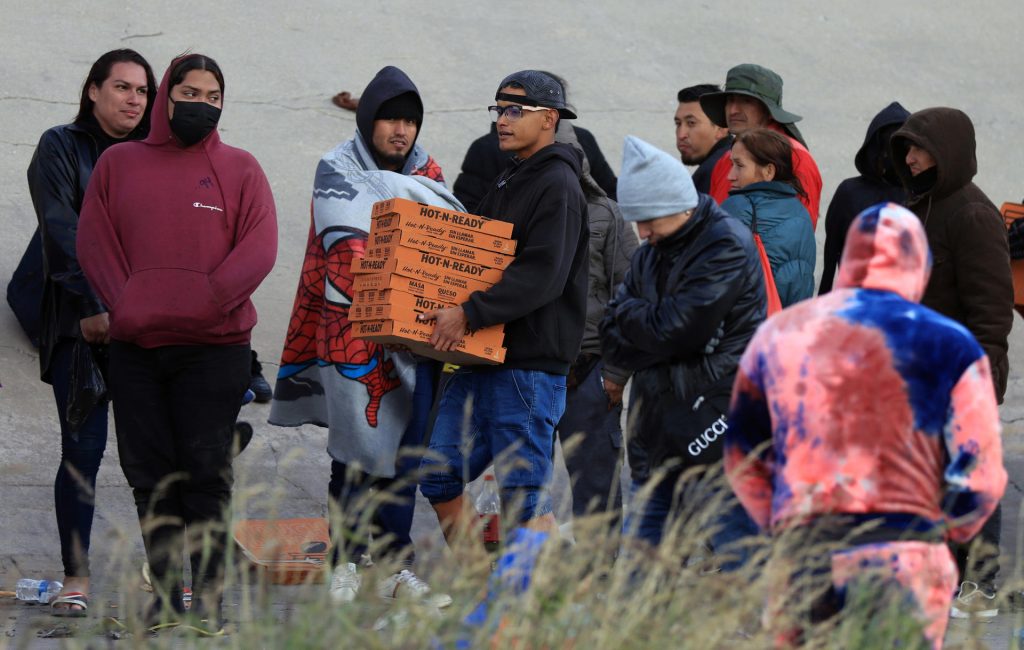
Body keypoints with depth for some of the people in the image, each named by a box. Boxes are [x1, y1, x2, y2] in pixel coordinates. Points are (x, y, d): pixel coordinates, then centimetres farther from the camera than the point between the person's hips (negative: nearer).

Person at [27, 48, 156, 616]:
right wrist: (93, 308, -15)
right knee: (83, 447, -8)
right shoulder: (61, 148, 4)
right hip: (79, 324, -3)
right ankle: (75, 579, -3)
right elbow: (63, 234, -6)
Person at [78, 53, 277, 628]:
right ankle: (167, 595, 6)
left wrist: (206, 303, -14)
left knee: (207, 472, -4)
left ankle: (209, 597, -3)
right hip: (135, 347, 2)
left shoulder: (240, 170, 7)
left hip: (214, 347, -2)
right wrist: (124, 305, -8)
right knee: (151, 475, 2)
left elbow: (258, 250, -2)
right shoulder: (119, 164, 13)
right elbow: (94, 241, 7)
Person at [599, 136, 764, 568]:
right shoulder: (650, 256, 16)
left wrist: (629, 314, 1)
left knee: (736, 556, -8)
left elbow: (676, 329, -17)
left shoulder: (727, 247, -9)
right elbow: (612, 342, 9)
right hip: (657, 432, 8)